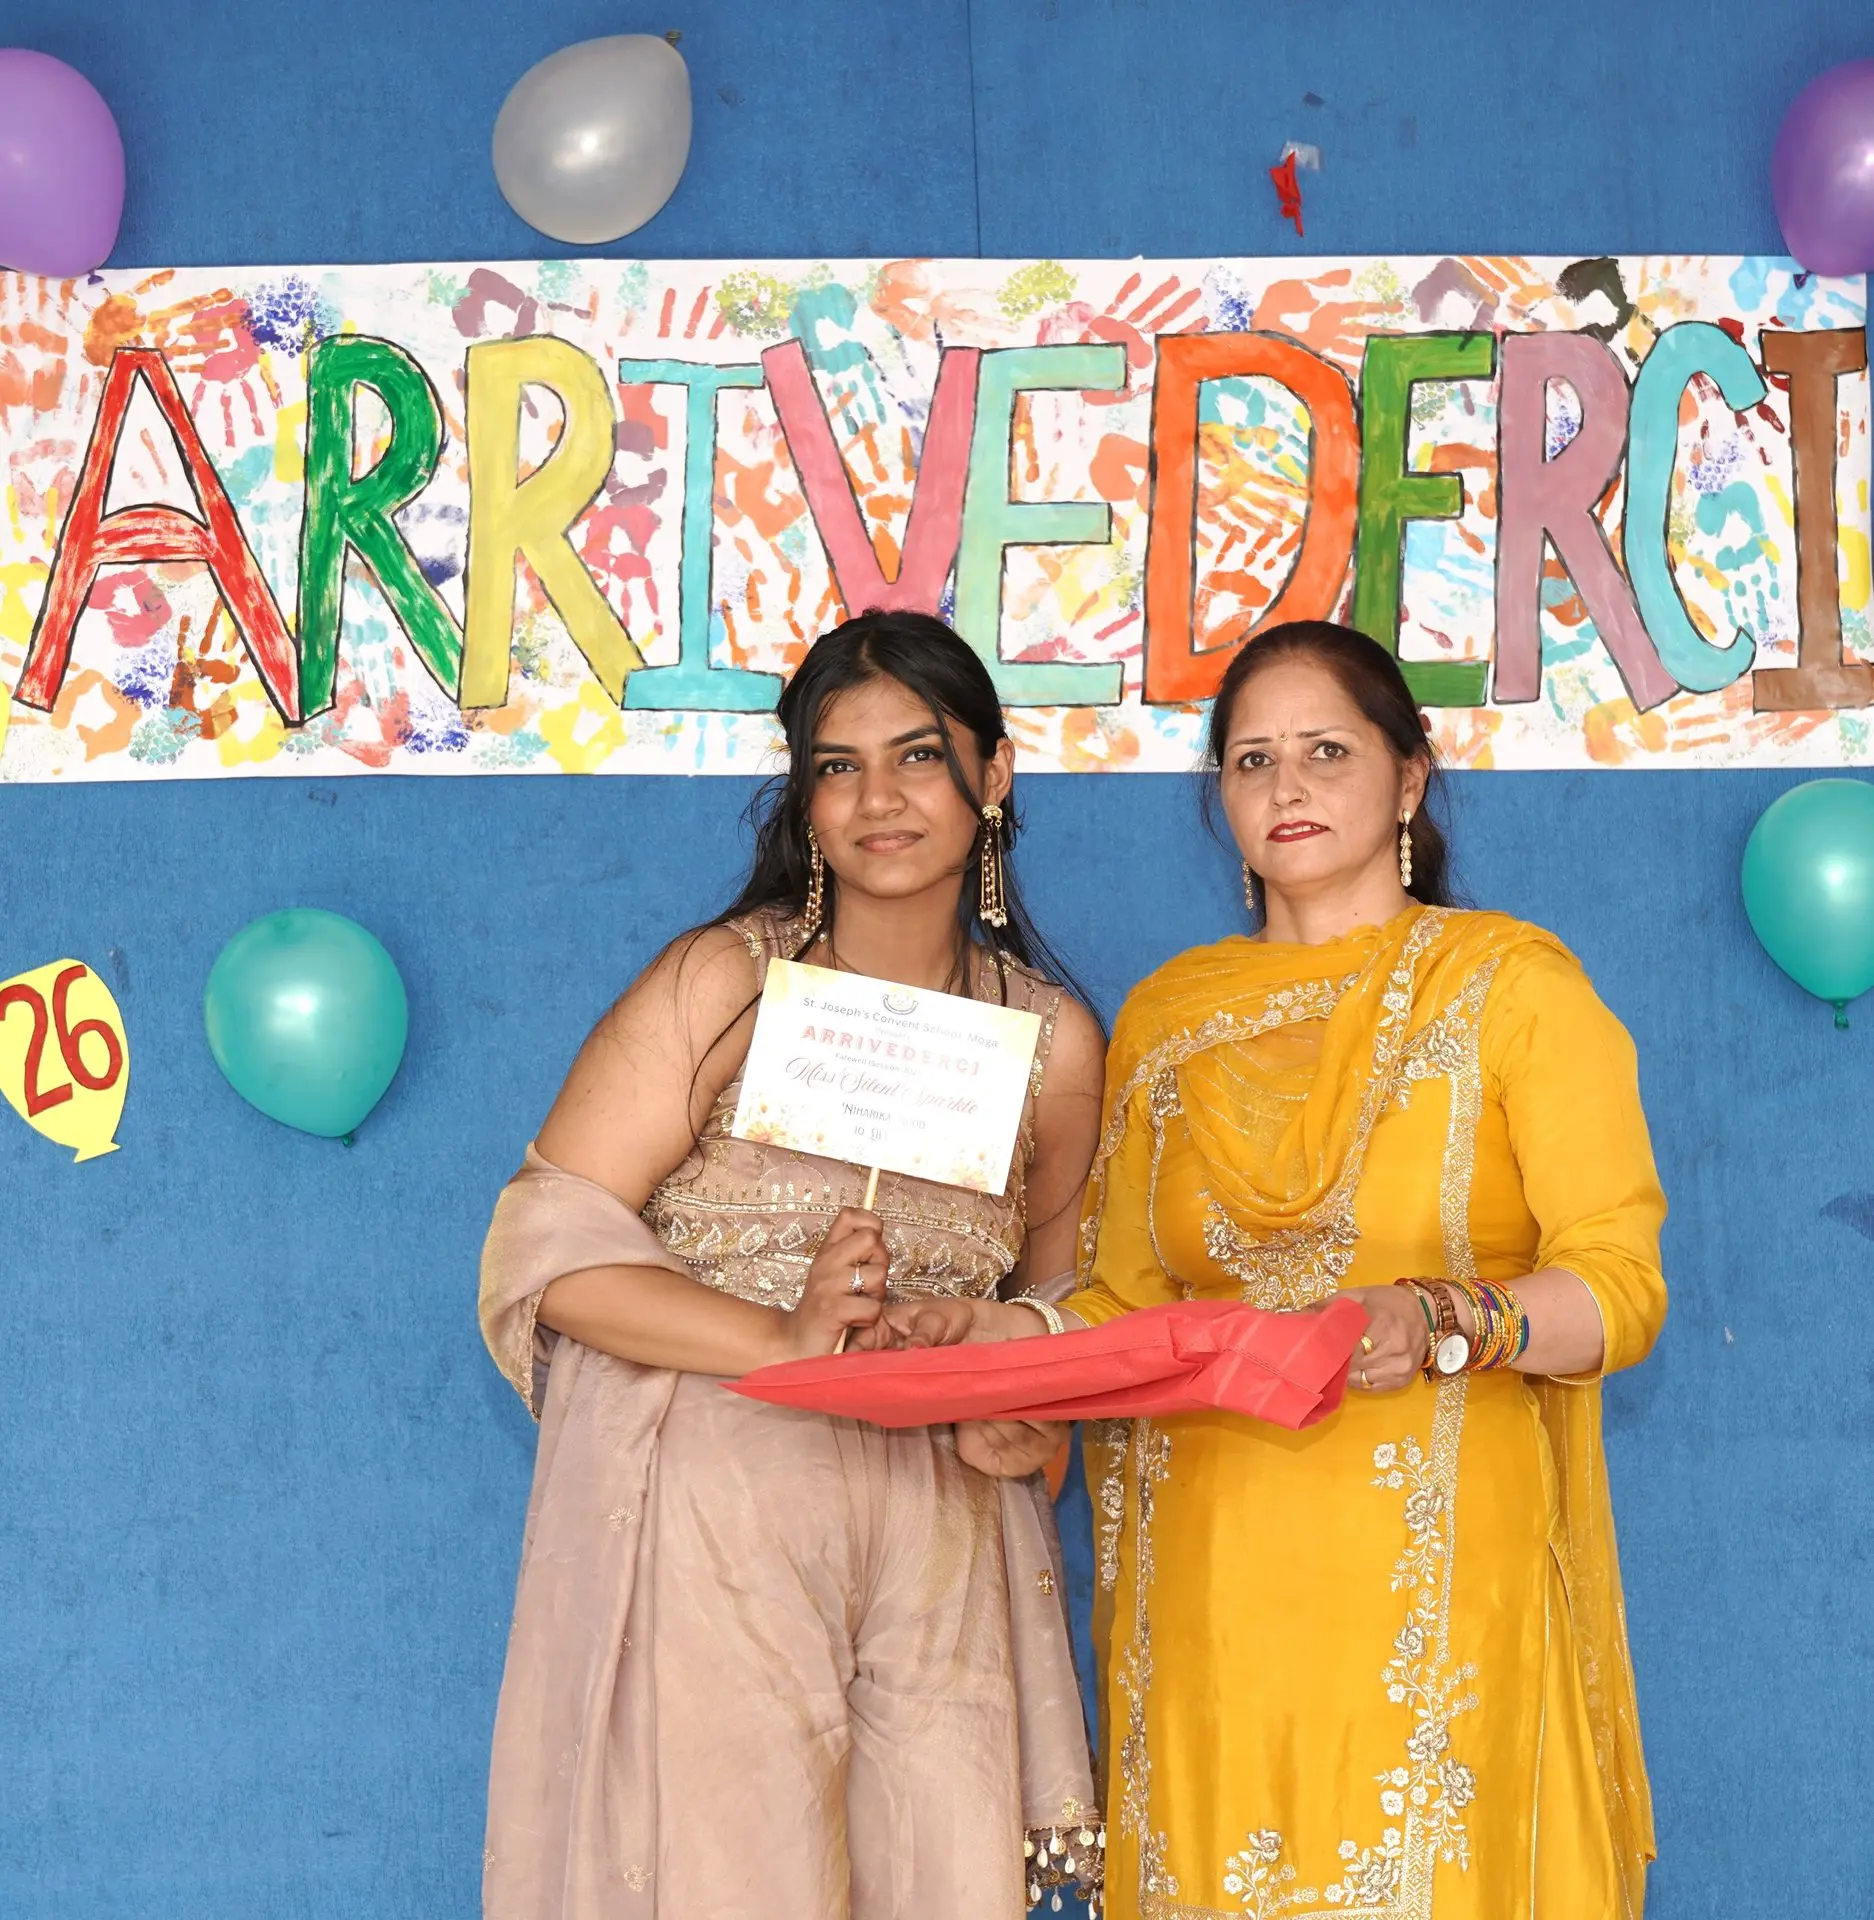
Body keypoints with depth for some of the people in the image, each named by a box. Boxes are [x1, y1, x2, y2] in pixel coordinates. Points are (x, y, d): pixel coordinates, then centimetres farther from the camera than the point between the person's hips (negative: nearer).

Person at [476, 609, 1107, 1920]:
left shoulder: (1053, 1042, 8)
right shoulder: (726, 986, -4)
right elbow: (548, 1249, -9)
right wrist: (784, 1341, -18)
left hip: (934, 1546, 4)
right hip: (709, 1530, -4)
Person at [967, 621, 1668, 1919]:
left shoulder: (1510, 981, 1)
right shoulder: (1168, 1014, 14)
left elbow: (1620, 1286, -5)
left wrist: (1445, 1322, -23)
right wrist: (1030, 1341, -3)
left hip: (1437, 1572, -3)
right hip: (1211, 1583, 3)